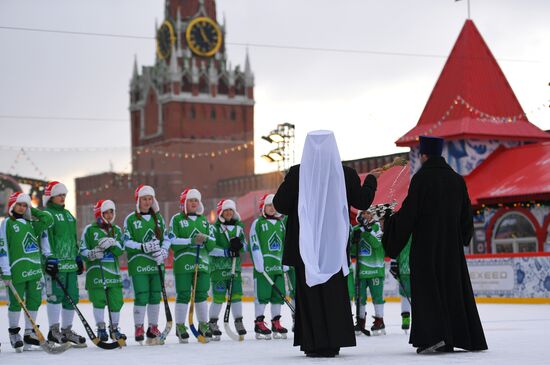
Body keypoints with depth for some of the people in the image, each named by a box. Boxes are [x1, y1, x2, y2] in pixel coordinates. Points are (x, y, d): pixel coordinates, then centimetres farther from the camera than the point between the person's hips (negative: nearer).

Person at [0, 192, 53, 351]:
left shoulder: (30, 223, 16)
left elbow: (48, 219, 7)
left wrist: (32, 211, 9)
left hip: (34, 269, 6)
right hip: (17, 270, -6)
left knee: (34, 301, 6)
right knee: (16, 302, 0)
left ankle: (29, 333, 15)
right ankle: (14, 332, 14)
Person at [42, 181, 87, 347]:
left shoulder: (68, 215, 21)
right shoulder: (47, 215, -5)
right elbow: (45, 238, -13)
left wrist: (78, 258, 22)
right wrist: (50, 259, -20)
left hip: (70, 263, 8)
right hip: (55, 263, -8)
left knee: (72, 297, 7)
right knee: (56, 295, -11)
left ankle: (67, 330, 15)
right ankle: (54, 331, -6)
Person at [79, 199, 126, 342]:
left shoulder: (117, 230, 13)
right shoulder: (90, 229, 1)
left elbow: (121, 250, 2)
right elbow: (82, 250, 0)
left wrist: (112, 243, -17)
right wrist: (91, 254, -20)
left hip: (113, 271, 4)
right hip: (96, 271, -4)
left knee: (116, 300, 2)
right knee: (99, 300, -6)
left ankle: (114, 328, 16)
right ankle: (101, 328, 6)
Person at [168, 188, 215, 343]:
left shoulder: (203, 220, 16)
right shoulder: (177, 219, 2)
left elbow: (212, 243, 13)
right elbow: (172, 242, -9)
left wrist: (205, 238, -9)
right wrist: (191, 241, -18)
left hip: (202, 262, 4)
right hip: (183, 263, -4)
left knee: (202, 294, 6)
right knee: (183, 295, -5)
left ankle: (203, 325, 15)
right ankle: (180, 327, 2)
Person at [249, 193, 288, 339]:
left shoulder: (281, 224, 16)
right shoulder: (258, 223, -1)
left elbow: (285, 244, 19)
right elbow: (254, 244, -7)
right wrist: (258, 263, -15)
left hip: (278, 265, 6)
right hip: (263, 265, -6)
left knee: (278, 294, 6)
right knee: (262, 294, -6)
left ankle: (276, 322, 13)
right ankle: (259, 323, -2)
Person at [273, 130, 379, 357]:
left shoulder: (296, 173, -8)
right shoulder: (346, 173, -4)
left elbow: (280, 205, -4)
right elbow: (362, 202, 6)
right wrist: (371, 181, 23)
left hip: (305, 244, -1)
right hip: (335, 244, 1)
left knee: (310, 291, 5)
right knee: (334, 292, 9)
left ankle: (314, 343, 2)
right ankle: (333, 341, 9)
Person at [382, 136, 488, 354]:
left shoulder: (421, 178, -10)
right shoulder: (456, 179, 6)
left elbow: (409, 212, -12)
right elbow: (466, 215, 12)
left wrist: (390, 222, 4)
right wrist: (461, 238, 26)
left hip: (426, 245, -5)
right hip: (452, 246, 5)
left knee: (426, 289, -1)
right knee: (455, 288, 11)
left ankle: (432, 336, -12)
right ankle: (466, 335, 13)